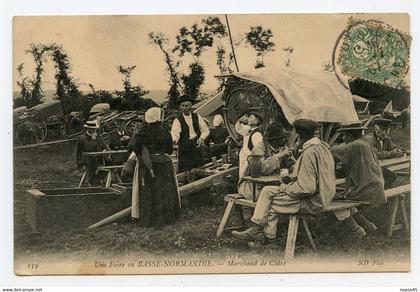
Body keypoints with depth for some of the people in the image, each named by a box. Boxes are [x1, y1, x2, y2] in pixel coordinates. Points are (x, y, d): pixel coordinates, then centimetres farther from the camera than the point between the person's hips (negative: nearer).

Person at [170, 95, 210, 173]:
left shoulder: (196, 117, 8)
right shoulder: (178, 120, -6)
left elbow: (205, 129, 11)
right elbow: (174, 132, -22)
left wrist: (201, 138, -9)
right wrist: (175, 139, -45)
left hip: (197, 147, 4)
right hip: (184, 150, -4)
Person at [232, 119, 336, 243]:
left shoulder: (309, 153, -24)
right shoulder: (322, 146, 8)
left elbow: (307, 188, -26)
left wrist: (285, 188, -10)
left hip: (312, 201, -10)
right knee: (268, 190, 7)